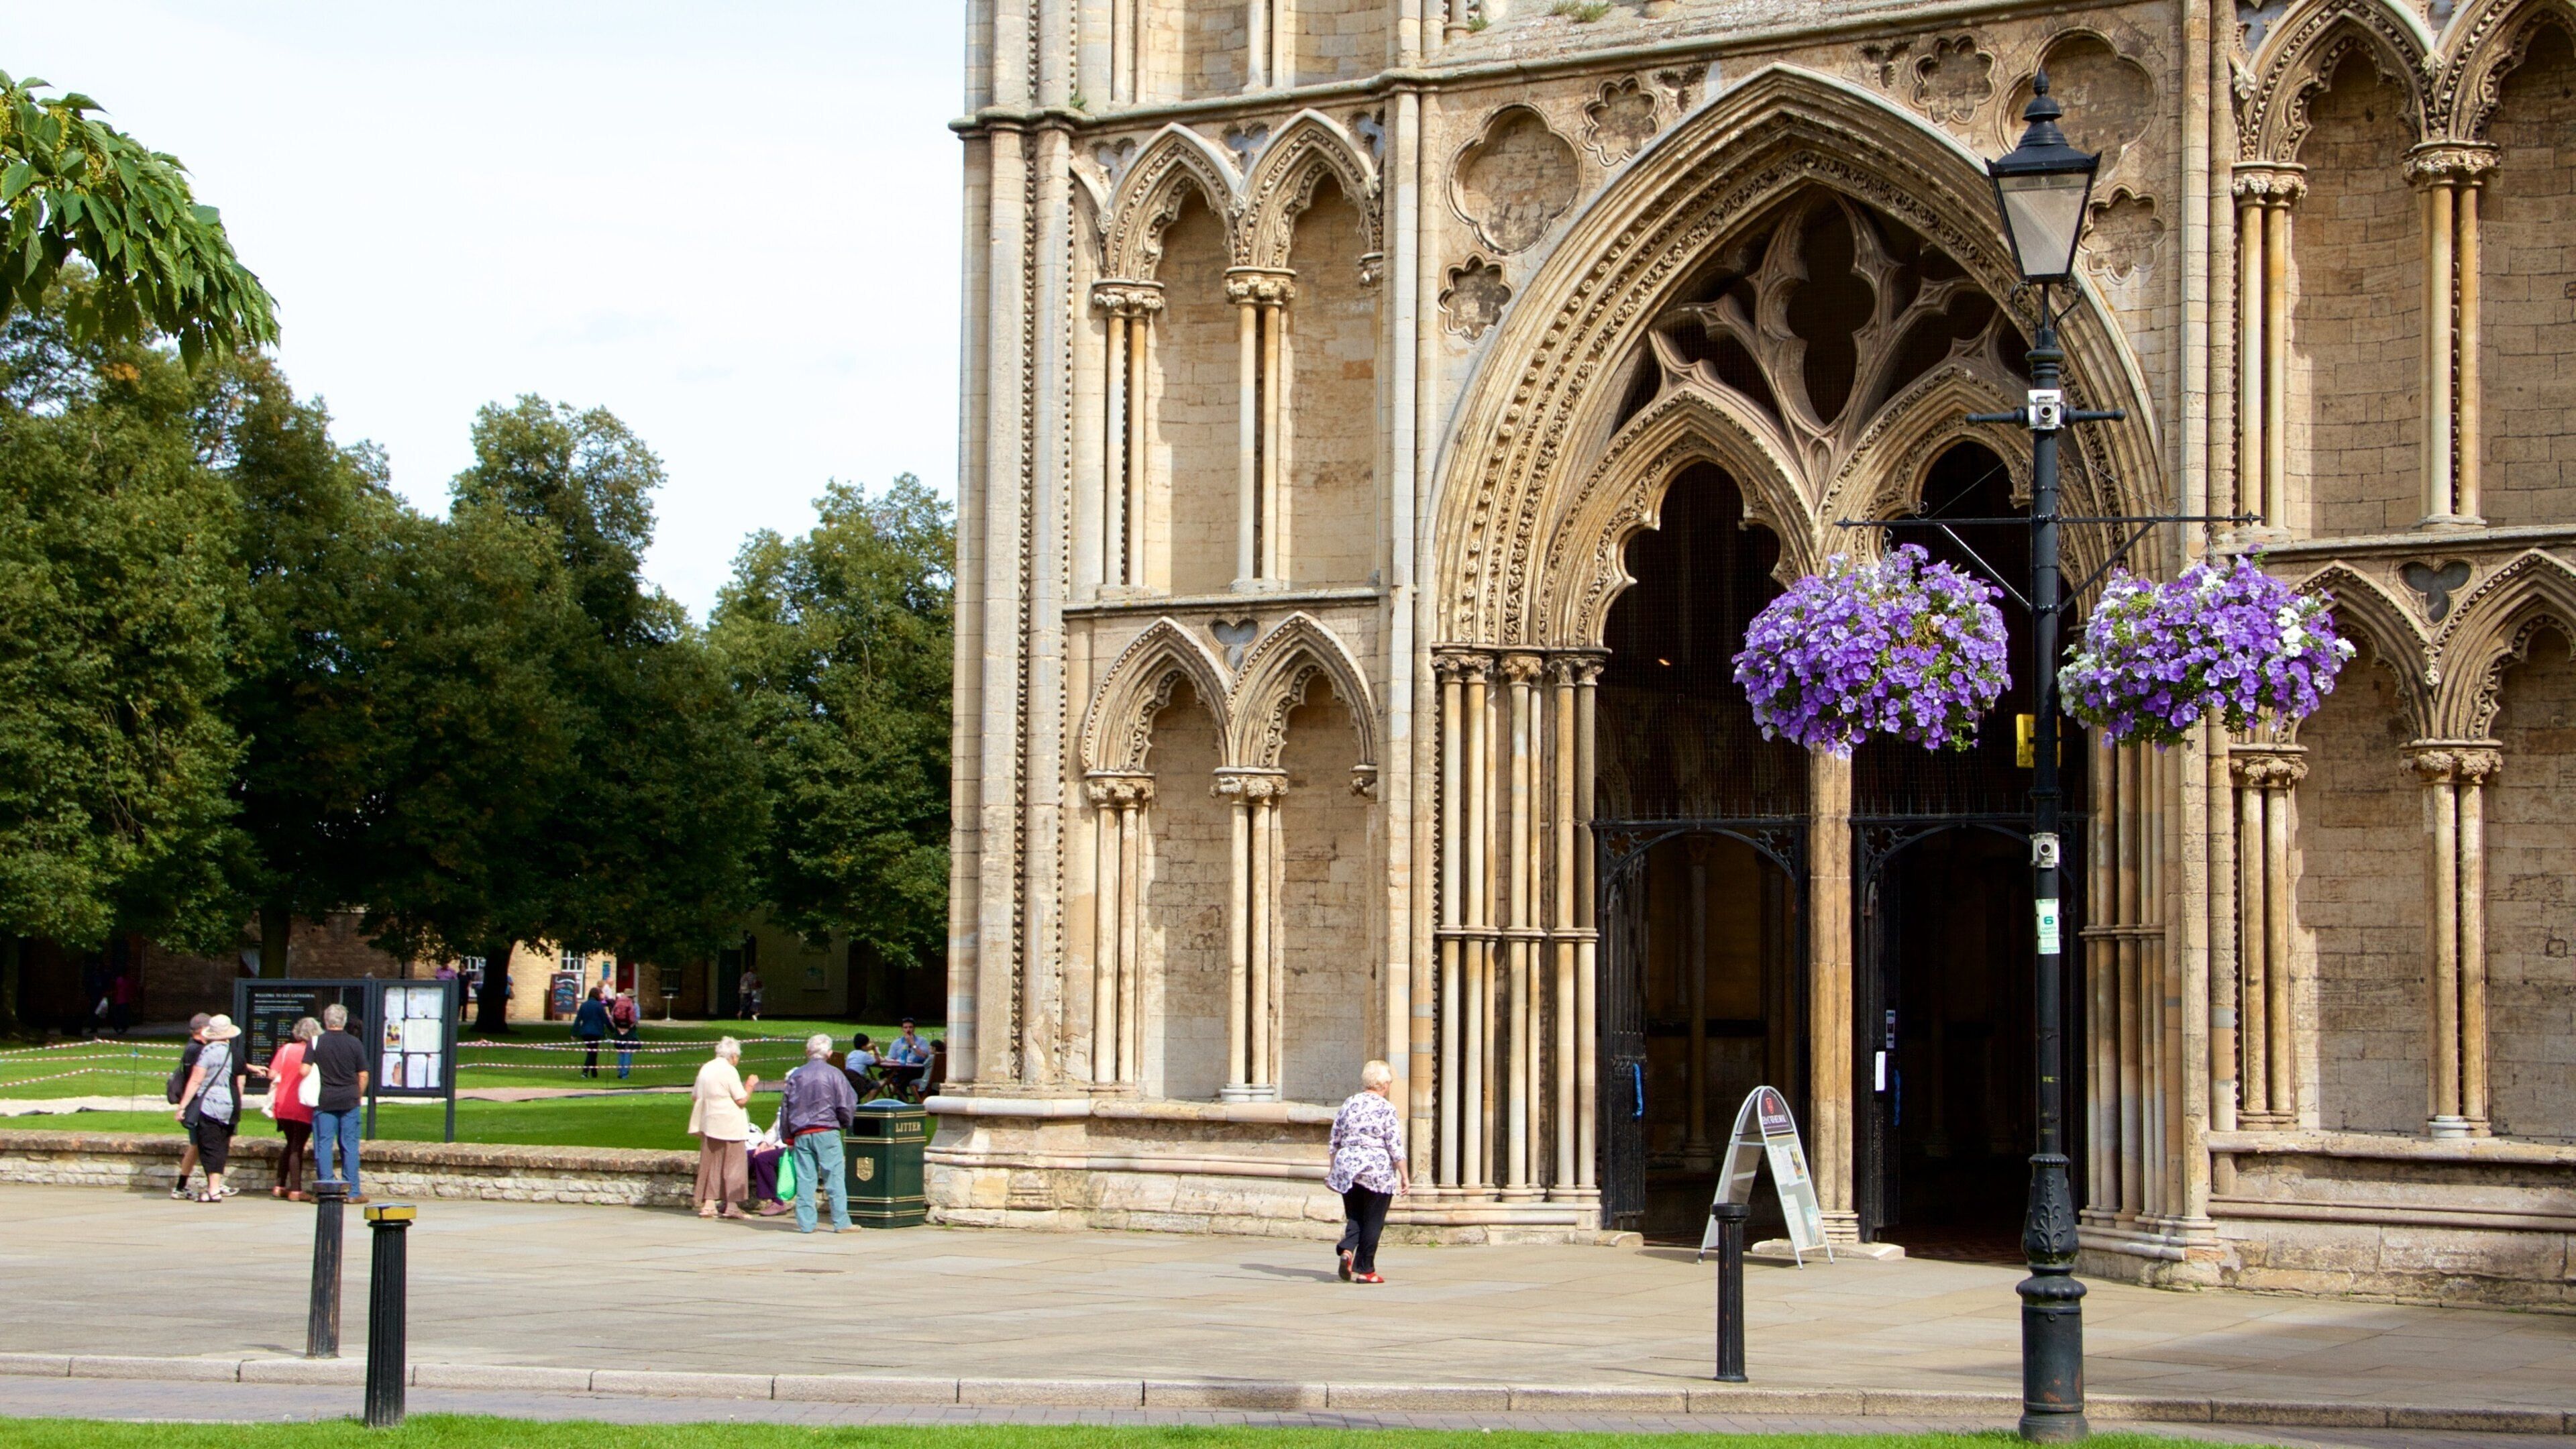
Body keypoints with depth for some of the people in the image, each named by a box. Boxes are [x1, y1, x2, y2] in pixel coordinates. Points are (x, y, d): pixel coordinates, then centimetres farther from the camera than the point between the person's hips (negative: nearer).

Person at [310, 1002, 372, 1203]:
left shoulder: (316, 1043, -2)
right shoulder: (355, 1043, -1)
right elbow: (363, 1075, 0)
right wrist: (359, 1096, 14)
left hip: (324, 1102, 0)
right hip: (349, 1101, 0)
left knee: (324, 1145, 4)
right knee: (349, 1146, 4)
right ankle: (352, 1192, 4)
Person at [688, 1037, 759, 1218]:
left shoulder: (706, 1069, 11)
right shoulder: (729, 1071, -11)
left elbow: (694, 1097, 17)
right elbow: (742, 1100, -12)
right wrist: (750, 1086, 3)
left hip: (708, 1124, 7)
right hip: (729, 1126, -7)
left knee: (710, 1163, 10)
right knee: (733, 1163, 0)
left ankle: (708, 1203, 8)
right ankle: (731, 1205, -1)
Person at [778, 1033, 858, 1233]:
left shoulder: (795, 1076, 8)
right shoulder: (833, 1074, -3)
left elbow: (786, 1108, 11)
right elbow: (846, 1105, -4)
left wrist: (788, 1137, 19)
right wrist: (846, 1124, 17)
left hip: (801, 1133, 3)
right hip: (827, 1132, -3)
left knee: (805, 1179, 5)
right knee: (834, 1177, -1)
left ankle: (805, 1223, 4)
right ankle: (841, 1222, -2)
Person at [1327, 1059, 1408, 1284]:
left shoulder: (1349, 1104, 6)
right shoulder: (1386, 1109, -8)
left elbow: (1335, 1141, 11)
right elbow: (1396, 1147, -9)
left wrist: (1332, 1169, 21)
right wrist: (1404, 1177, -3)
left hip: (1347, 1167, 4)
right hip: (1378, 1171, -4)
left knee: (1354, 1217, 14)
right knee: (1373, 1222, 6)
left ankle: (1346, 1250, -12)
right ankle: (1364, 1270, 7)